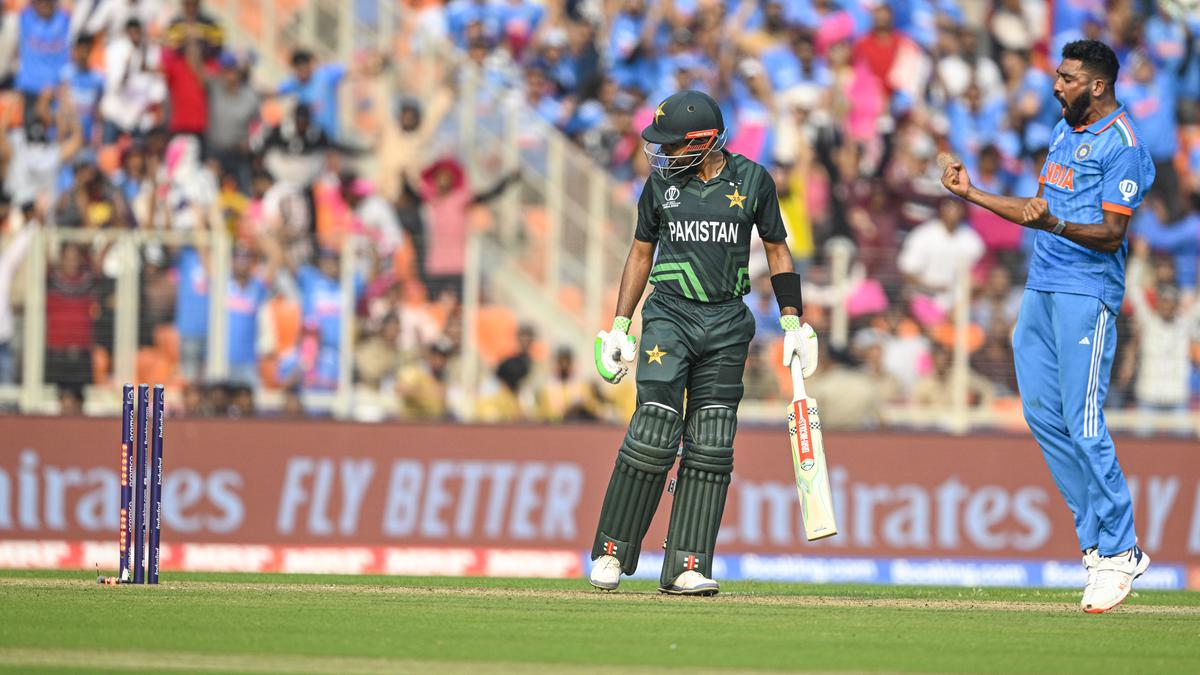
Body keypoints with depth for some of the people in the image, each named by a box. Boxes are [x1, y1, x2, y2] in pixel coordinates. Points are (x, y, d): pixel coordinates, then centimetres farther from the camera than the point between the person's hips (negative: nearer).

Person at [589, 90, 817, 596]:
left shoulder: (752, 180, 1)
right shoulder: (662, 182, 4)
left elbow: (776, 249, 10)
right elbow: (642, 252, 13)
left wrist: (794, 323, 4)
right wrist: (620, 326, 8)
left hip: (727, 324, 1)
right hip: (669, 313, -1)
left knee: (711, 447, -2)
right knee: (654, 435, -12)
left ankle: (685, 568, 0)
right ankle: (611, 552, 0)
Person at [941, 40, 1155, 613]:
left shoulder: (1121, 144, -11)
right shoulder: (1066, 131, 17)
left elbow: (1112, 234, -17)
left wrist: (1055, 226, -33)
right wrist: (971, 194, 23)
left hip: (1087, 293, -9)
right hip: (1041, 287, 9)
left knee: (1083, 426, -12)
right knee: (1042, 412, 6)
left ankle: (1119, 554, -6)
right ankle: (1099, 542, 11)